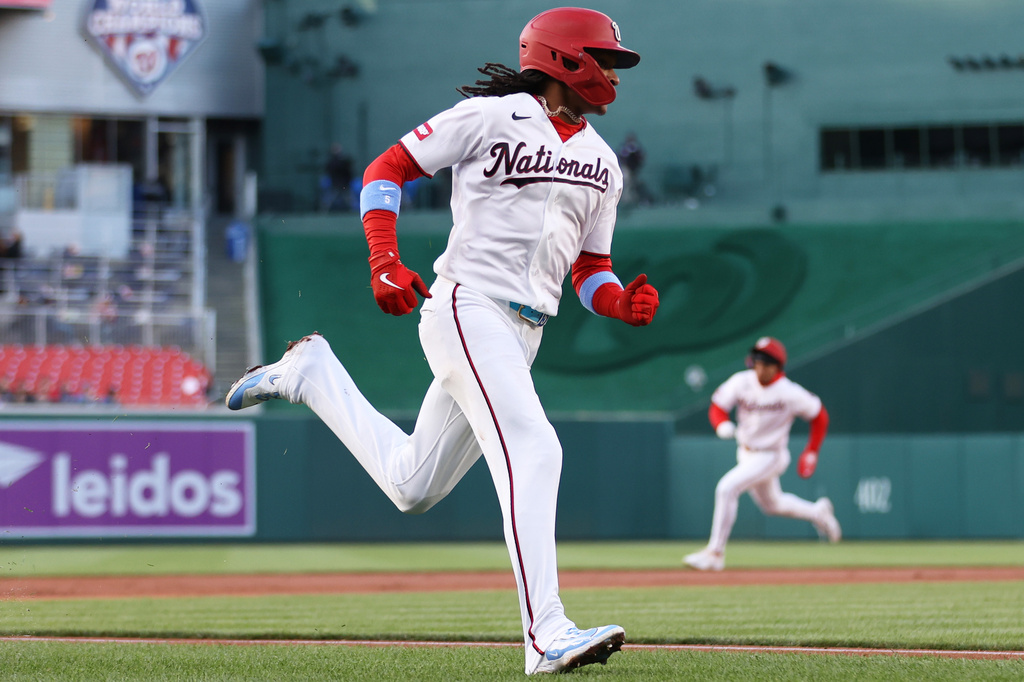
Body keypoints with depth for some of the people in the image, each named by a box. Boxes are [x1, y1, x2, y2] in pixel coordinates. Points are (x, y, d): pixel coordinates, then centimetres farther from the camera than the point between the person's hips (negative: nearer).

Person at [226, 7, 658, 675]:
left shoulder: (603, 164, 16)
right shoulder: (490, 117, -4)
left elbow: (591, 271, 20)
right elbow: (386, 170, 0)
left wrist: (622, 303, -4)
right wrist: (385, 262, -14)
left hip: (522, 336, 8)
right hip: (466, 308, -8)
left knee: (413, 486, 13)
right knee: (532, 447, -24)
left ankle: (312, 373, 32)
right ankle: (546, 633, -30)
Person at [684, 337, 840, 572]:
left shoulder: (790, 393, -22)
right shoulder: (741, 382, -12)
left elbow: (819, 416, -7)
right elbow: (717, 407, -5)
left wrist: (811, 453, -7)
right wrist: (722, 425, -28)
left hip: (770, 457, -6)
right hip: (746, 453, 6)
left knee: (727, 488, -24)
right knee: (771, 504, 25)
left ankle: (715, 553, -16)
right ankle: (817, 512, 52)